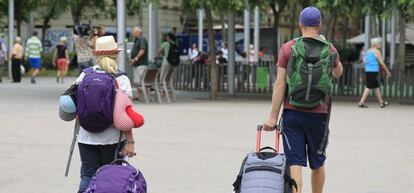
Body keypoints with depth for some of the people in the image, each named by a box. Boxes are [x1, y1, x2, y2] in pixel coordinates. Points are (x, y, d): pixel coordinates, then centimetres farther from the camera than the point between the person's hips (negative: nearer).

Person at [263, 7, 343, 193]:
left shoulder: (288, 48, -2)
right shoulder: (329, 50, 2)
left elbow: (280, 84, -6)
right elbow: (338, 73, 24)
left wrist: (273, 116, -4)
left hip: (292, 113, -1)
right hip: (318, 115, 1)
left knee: (295, 163, -3)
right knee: (318, 163, 17)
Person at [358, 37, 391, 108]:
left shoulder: (368, 51, 16)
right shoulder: (377, 51, -8)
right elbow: (381, 62, -10)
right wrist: (387, 71, -2)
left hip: (367, 70, 9)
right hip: (373, 71, -9)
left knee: (376, 87, 14)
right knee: (368, 87, -6)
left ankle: (381, 102, 19)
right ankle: (361, 102, -8)